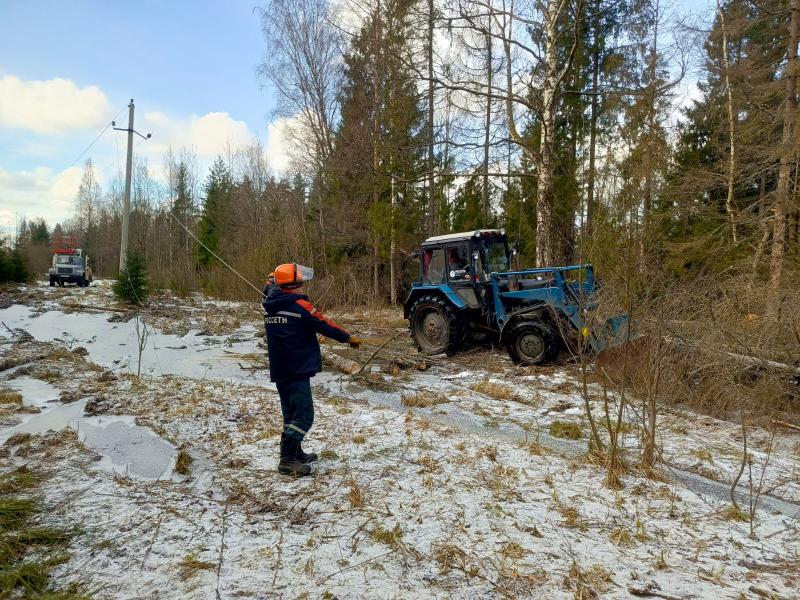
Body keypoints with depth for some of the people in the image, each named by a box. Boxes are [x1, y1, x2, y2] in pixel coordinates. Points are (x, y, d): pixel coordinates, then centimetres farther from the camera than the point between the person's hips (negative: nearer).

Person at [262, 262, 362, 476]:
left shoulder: (270, 305, 7)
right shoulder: (298, 304, -15)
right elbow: (324, 324, -9)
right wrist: (348, 337, 1)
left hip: (278, 369, 9)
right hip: (297, 369, -9)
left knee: (291, 412, 18)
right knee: (304, 414, -3)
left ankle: (295, 453, 28)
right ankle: (287, 460, -3)